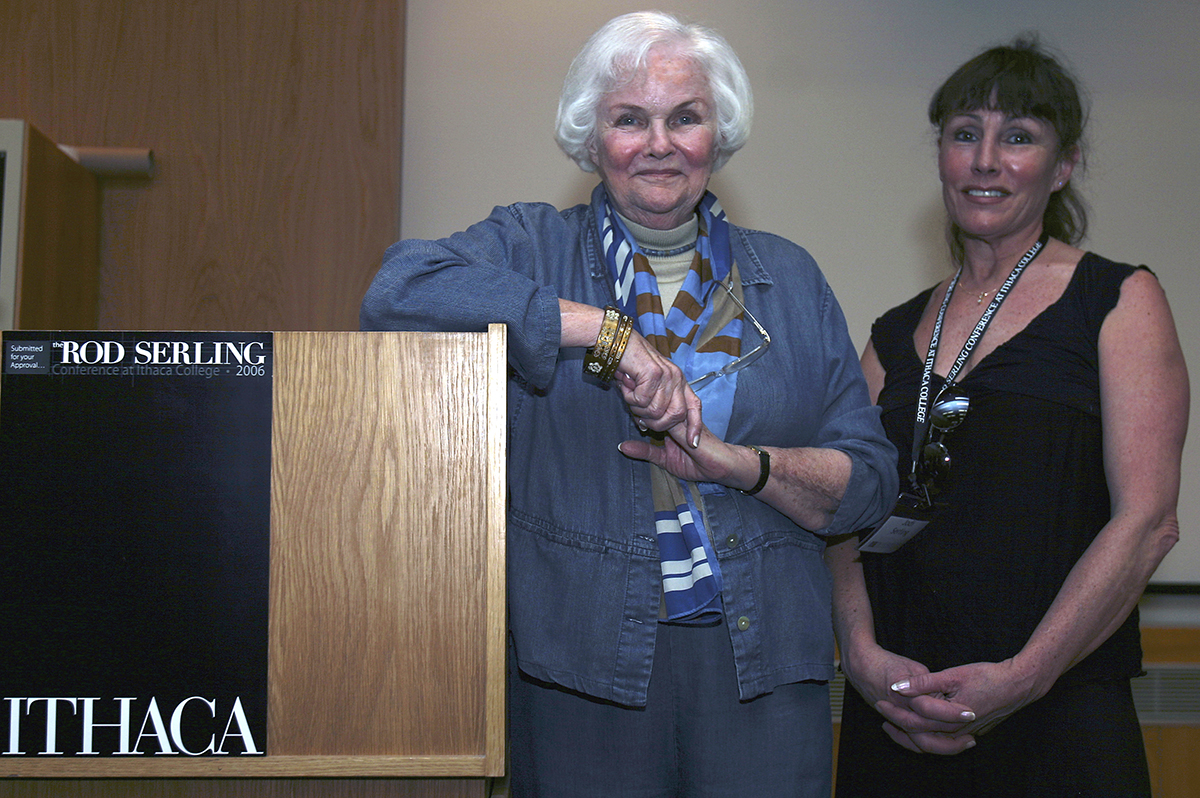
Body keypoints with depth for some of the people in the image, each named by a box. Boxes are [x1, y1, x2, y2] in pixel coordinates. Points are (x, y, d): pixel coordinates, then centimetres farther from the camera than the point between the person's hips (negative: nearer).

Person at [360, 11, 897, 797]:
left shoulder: (789, 277, 9)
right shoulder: (532, 247, 1)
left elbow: (872, 481, 5)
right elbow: (400, 289, -21)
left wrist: (737, 464, -14)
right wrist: (606, 331, -22)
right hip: (579, 667, -2)